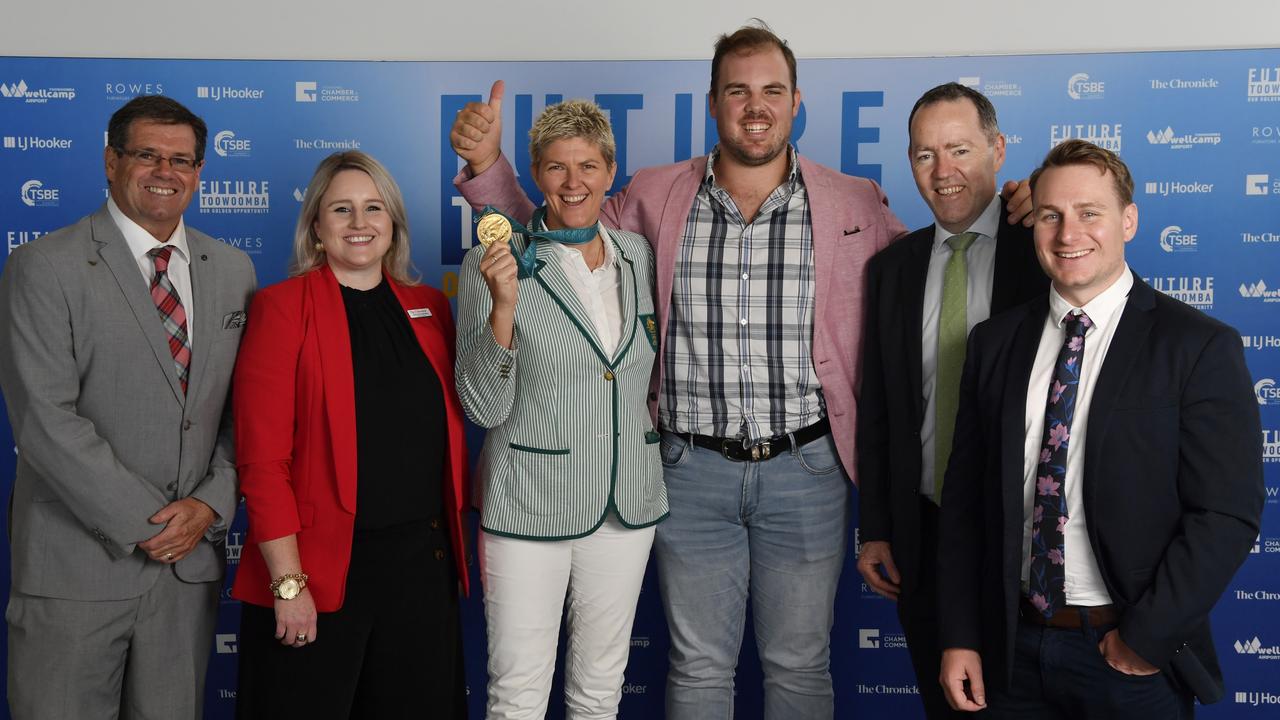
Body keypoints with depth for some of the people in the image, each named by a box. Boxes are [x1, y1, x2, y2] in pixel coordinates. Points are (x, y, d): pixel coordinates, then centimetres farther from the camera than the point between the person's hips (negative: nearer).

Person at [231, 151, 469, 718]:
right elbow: (262, 457, -11)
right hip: (322, 565, -4)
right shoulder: (283, 306, -6)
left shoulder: (429, 306, 9)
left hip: (422, 561, 5)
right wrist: (288, 583, -15)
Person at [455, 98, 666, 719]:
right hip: (529, 505, -4)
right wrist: (503, 307, -25)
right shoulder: (495, 264, -9)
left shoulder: (639, 256, 5)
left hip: (628, 503, 4)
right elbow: (484, 408, -13)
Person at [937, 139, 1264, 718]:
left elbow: (1227, 515, -12)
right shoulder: (994, 343, 4)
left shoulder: (1201, 348, -8)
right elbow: (964, 499, 4)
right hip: (1012, 648, 4)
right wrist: (959, 636, 1)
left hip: (1134, 660, -3)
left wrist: (1146, 638, -14)